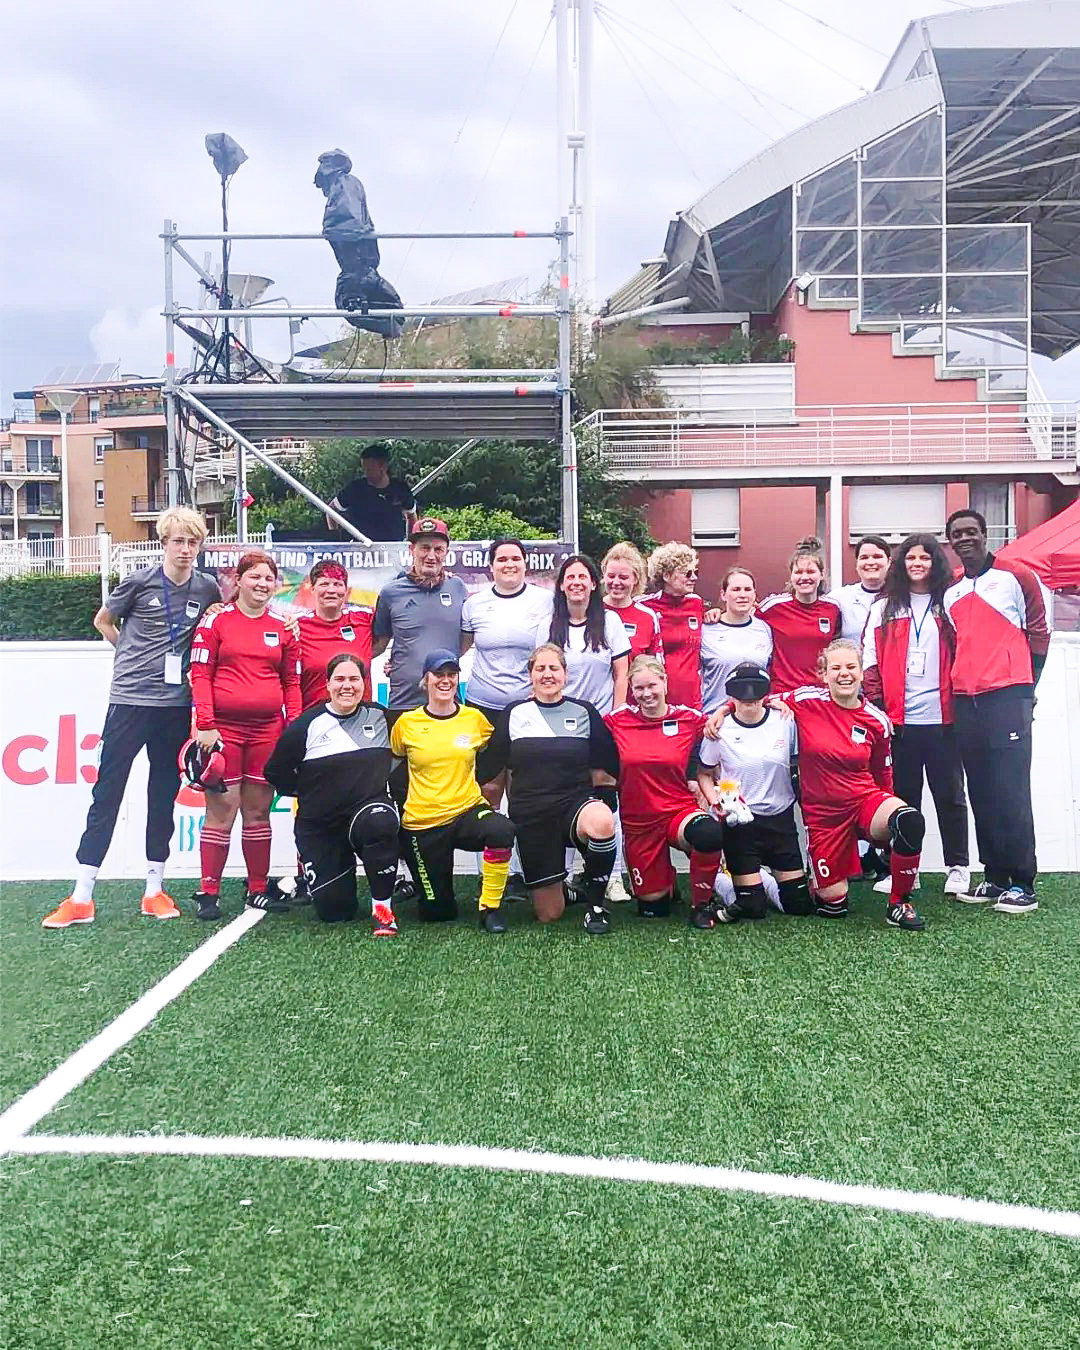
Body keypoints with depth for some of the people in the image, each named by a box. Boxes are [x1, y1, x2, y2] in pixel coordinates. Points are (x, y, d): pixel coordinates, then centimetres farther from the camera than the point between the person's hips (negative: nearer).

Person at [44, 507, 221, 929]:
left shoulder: (207, 588, 2)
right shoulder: (139, 582, -4)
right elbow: (102, 621, 11)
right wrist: (136, 655, 8)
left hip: (176, 705, 3)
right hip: (130, 699, -2)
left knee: (164, 795, 9)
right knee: (107, 793, 0)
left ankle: (154, 890, 19)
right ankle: (81, 897, 4)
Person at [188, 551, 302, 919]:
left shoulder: (284, 629, 11)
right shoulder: (216, 621, 1)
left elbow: (292, 683, 13)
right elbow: (200, 674, -3)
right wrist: (205, 725, -11)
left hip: (267, 730, 4)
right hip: (224, 728, -3)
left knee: (259, 810, 9)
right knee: (221, 809, -3)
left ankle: (258, 889, 18)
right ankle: (208, 892, 7)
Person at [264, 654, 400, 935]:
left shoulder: (380, 717, 2)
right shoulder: (307, 725, -5)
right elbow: (276, 773, 3)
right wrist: (307, 792, 1)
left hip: (369, 807, 0)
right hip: (319, 826, 0)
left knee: (380, 822, -39)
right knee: (333, 912, -3)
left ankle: (382, 906, -20)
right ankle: (342, 868, 34)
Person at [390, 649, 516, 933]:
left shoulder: (475, 719, 1)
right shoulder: (407, 723, -2)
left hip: (468, 810, 1)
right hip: (423, 822, 0)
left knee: (502, 830, -35)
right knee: (437, 913, 2)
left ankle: (490, 908, -15)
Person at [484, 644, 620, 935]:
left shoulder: (584, 712, 6)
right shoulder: (514, 714, 6)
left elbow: (603, 769, 10)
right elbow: (496, 770, 12)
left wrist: (599, 798, -1)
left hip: (576, 802, -1)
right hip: (531, 815, 1)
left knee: (601, 822, -39)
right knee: (549, 914, 0)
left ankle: (595, 902, -15)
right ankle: (570, 889, 37)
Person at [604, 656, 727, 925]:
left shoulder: (690, 718, -4)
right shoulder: (618, 719, -3)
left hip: (680, 811, -1)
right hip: (638, 821, 2)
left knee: (710, 833, -38)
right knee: (653, 908, 5)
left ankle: (702, 903, -10)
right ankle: (666, 876, 43)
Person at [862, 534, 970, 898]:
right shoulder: (885, 607, 8)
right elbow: (871, 659, 3)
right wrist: (876, 704, -5)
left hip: (942, 717, 0)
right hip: (899, 718, 1)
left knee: (949, 793, 6)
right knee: (903, 794, 7)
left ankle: (958, 867, 16)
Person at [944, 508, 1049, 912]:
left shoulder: (1016, 576, 2)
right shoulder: (950, 593, 15)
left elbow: (1038, 631, 4)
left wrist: (1024, 685, 3)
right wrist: (958, 685, 11)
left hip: (1007, 697, -5)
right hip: (965, 701, 5)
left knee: (1010, 791, -8)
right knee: (981, 793, 6)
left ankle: (1022, 884, -3)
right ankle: (995, 877, 13)